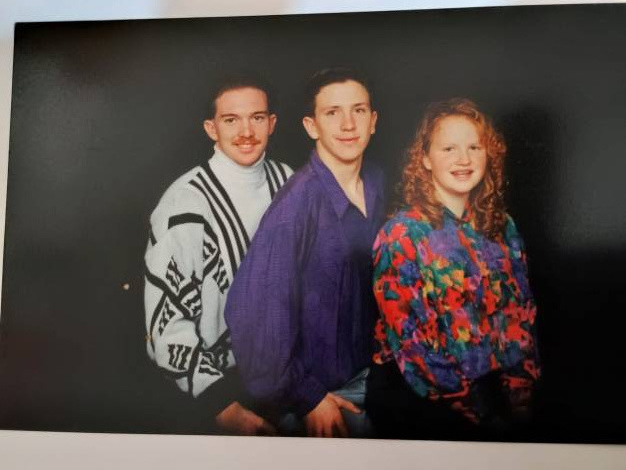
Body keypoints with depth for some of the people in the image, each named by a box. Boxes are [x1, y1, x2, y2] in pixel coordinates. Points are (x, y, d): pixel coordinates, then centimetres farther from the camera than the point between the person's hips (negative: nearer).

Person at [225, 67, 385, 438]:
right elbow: (257, 311, -24)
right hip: (320, 393, -6)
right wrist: (307, 399, -17)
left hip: (368, 373, 6)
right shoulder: (296, 206, -25)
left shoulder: (376, 184, -4)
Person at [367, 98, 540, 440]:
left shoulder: (501, 227, 8)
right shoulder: (403, 233, -7)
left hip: (498, 388, 4)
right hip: (417, 393, -4)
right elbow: (405, 333, -10)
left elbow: (521, 314, 10)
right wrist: (469, 400, -11)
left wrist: (518, 385, -1)